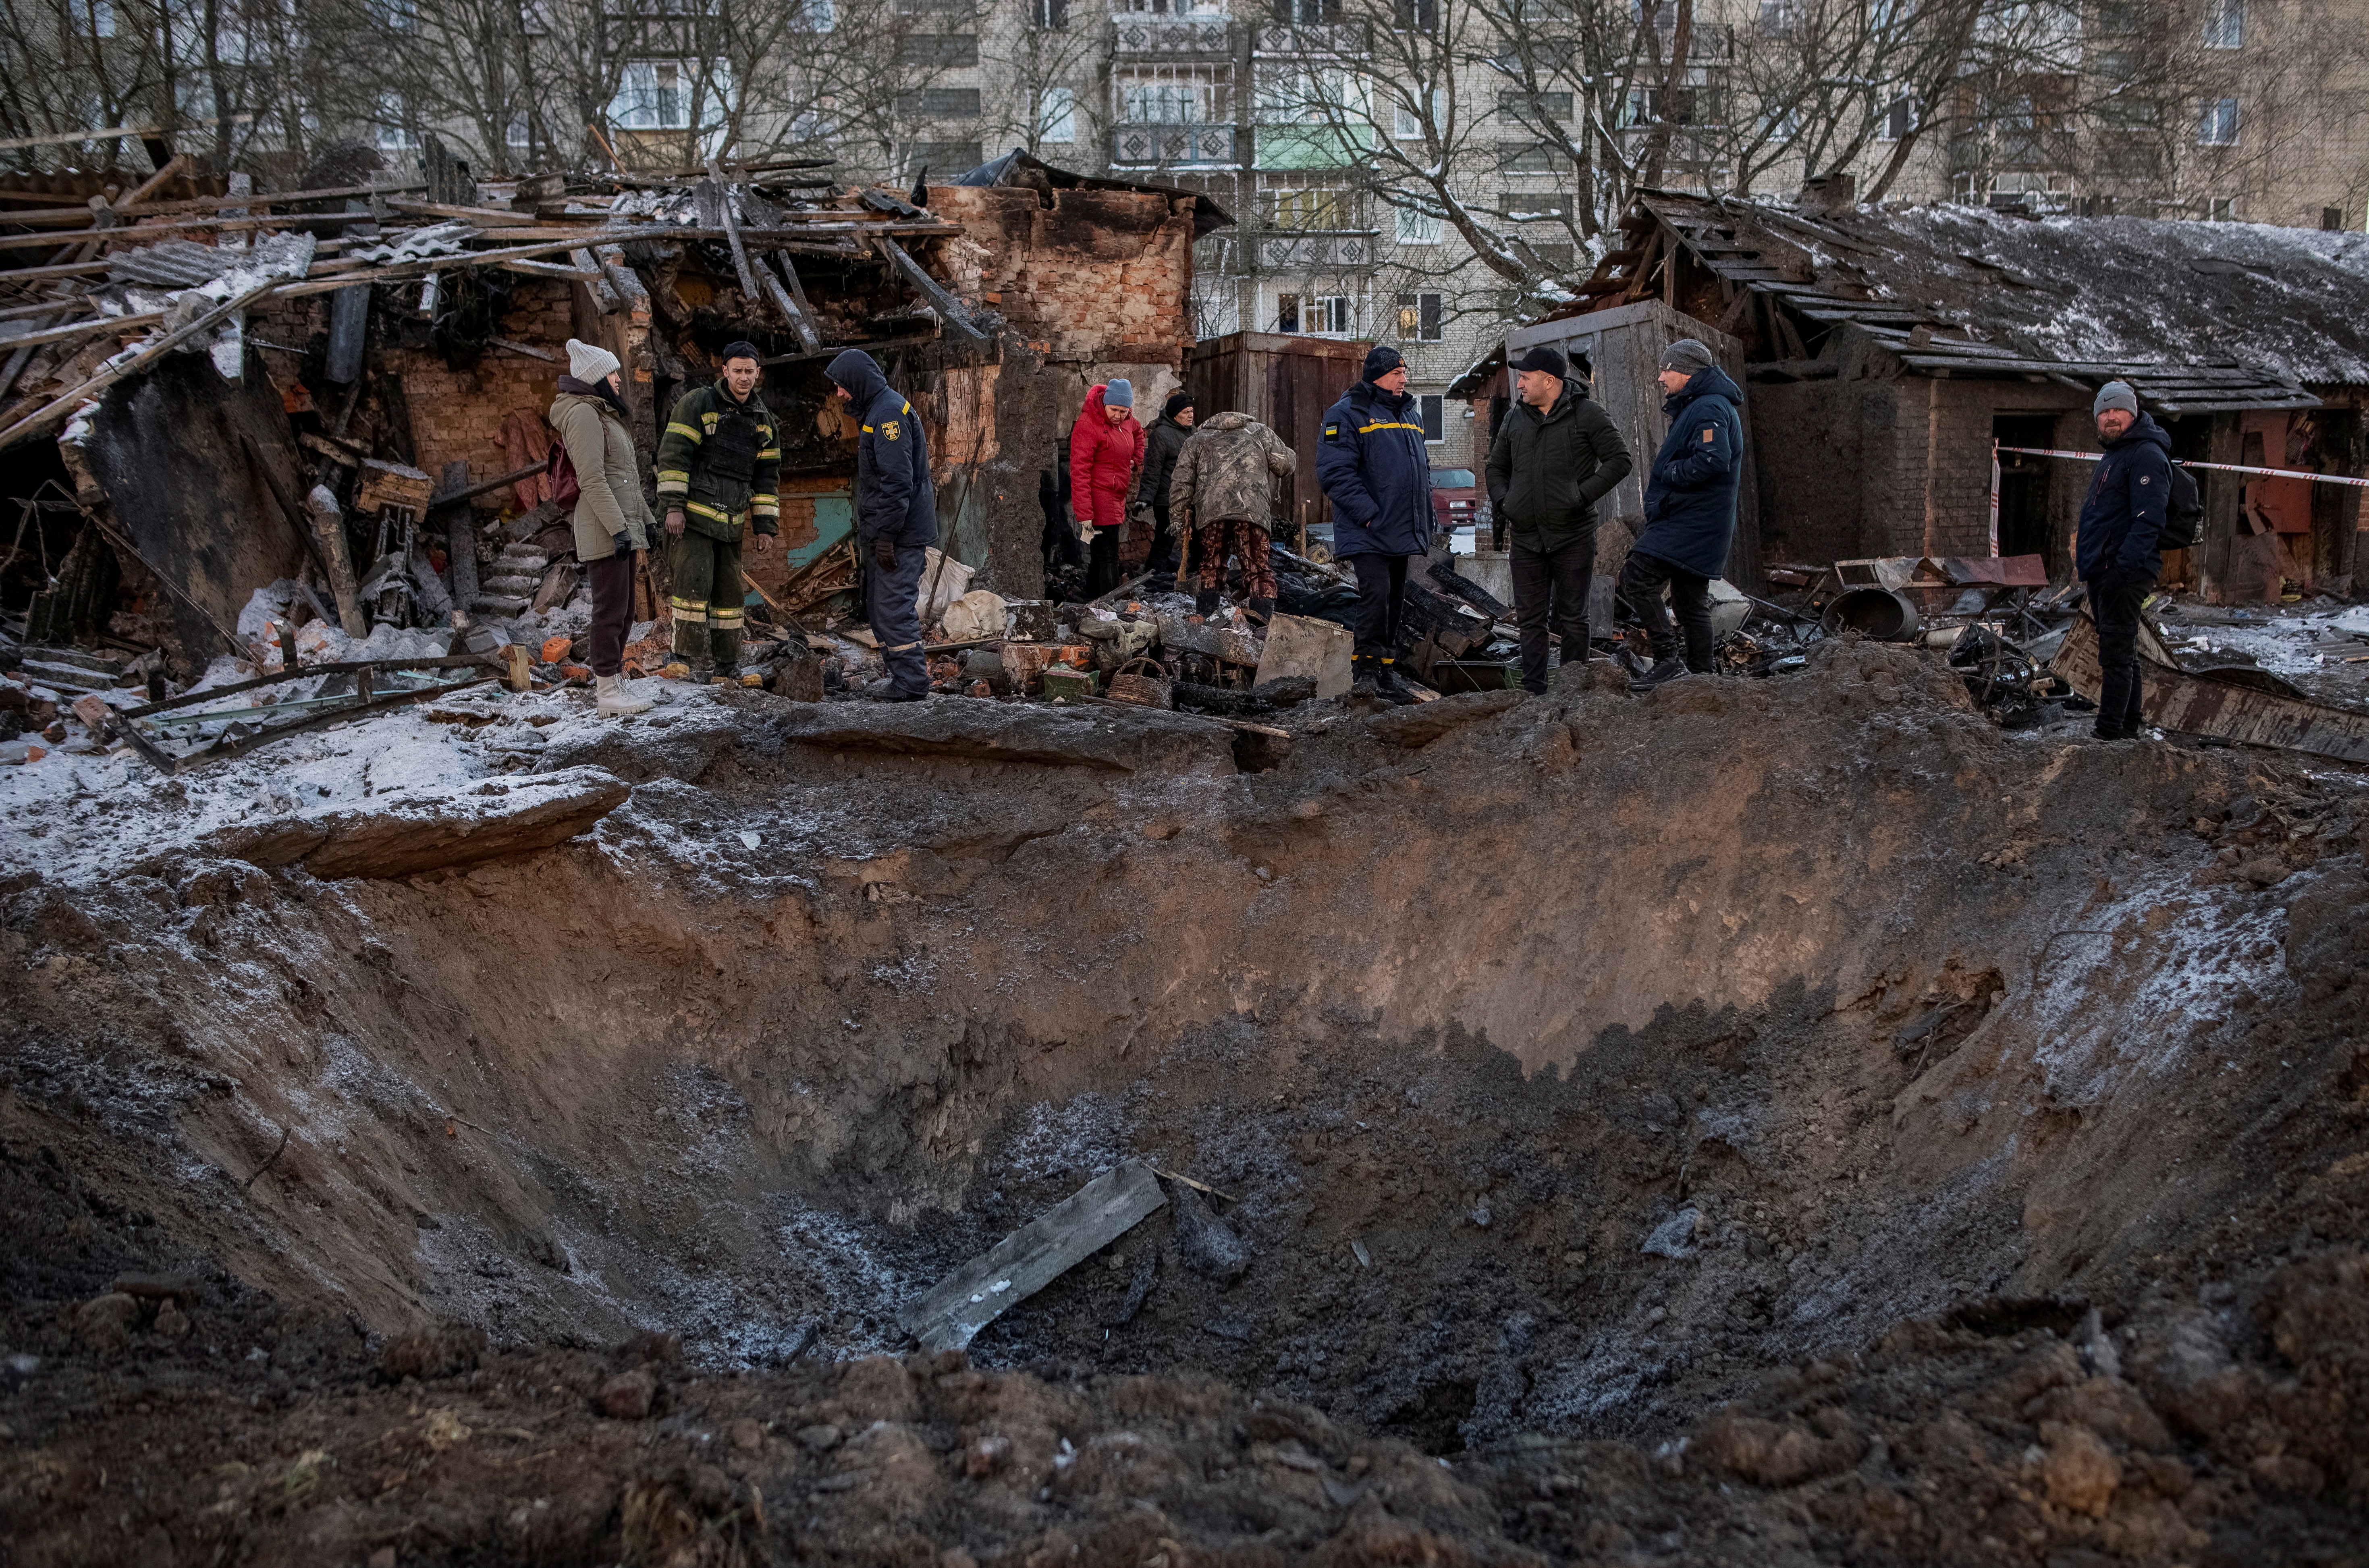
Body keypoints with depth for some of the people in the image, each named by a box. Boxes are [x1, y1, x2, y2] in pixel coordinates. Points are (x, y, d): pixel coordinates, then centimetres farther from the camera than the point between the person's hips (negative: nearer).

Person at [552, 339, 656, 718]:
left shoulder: (603, 413, 21)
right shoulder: (583, 414, -12)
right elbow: (592, 479, -19)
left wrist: (645, 520, 23)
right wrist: (618, 527, -22)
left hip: (622, 525, 10)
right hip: (603, 529, -10)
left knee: (622, 612, 12)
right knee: (611, 609, -9)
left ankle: (608, 685, 18)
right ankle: (608, 694, -6)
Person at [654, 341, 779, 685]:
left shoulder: (764, 422, 13)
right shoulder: (698, 404, -5)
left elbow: (767, 476, 18)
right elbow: (673, 454, -9)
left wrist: (765, 526, 12)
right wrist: (673, 506, -16)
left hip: (730, 524, 6)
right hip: (691, 516, -6)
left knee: (730, 592, 9)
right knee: (692, 583, -11)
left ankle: (726, 664, 16)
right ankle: (691, 660, -7)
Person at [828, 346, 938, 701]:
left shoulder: (888, 413, -16)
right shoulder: (875, 411, 18)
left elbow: (898, 482, -23)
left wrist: (886, 535, -23)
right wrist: (871, 532, 23)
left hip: (901, 534, -11)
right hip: (887, 530, 11)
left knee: (894, 606, -8)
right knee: (878, 606, 15)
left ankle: (911, 683, -5)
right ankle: (901, 673, 21)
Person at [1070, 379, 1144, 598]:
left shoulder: (1126, 421, 8)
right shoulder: (1088, 425, -17)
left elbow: (1138, 434, 35)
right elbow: (1079, 472, -21)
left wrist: (1135, 461, 16)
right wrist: (1084, 514, -25)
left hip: (1116, 502, 9)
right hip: (1100, 504, -9)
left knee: (1099, 558, 14)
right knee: (1108, 560, -10)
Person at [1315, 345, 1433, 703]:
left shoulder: (1409, 415, 18)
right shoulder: (1347, 414, -8)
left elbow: (1423, 469, 27)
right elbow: (1336, 472, -16)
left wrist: (1425, 520, 17)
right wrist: (1368, 513, -21)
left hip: (1402, 532, 8)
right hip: (1367, 534, -8)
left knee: (1395, 602, 10)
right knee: (1376, 594, -19)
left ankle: (1386, 673, 17)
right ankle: (1368, 671, -15)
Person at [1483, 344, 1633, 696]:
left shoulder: (1586, 413, -4)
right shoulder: (1515, 418, 12)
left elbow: (1620, 460, -6)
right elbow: (1497, 467, 24)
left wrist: (1583, 495, -13)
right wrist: (1502, 503, 6)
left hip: (1573, 537, -5)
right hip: (1526, 538, 5)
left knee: (1572, 619, 1)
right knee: (1531, 621, 4)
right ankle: (1534, 694, 8)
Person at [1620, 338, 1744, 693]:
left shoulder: (1710, 409, -14)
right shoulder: (1695, 407, 21)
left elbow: (1713, 460, -29)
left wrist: (1670, 474, -16)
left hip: (1689, 523, -11)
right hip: (1696, 524, 11)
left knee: (1637, 577, -16)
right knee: (1691, 600, 13)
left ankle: (1667, 660, -17)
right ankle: (1700, 674, 17)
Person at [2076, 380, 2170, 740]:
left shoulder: (2147, 455, -12)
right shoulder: (2113, 456, 21)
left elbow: (2149, 518, -22)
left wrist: (2125, 565, -28)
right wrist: (2088, 558, 22)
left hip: (2125, 571, -11)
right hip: (2103, 572, 11)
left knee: (2116, 653, -12)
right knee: (2121, 652, 15)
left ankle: (2111, 731, -13)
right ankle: (2128, 725, 22)